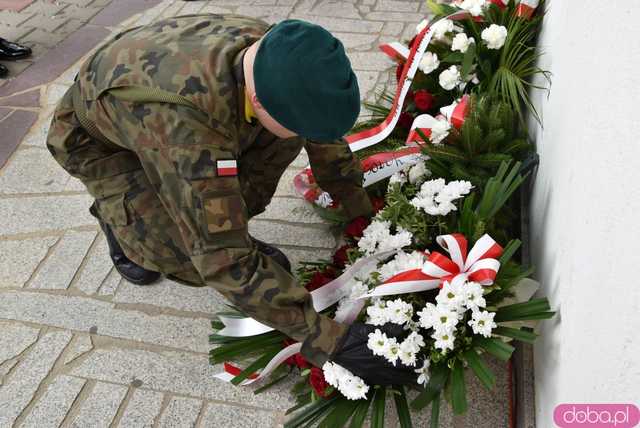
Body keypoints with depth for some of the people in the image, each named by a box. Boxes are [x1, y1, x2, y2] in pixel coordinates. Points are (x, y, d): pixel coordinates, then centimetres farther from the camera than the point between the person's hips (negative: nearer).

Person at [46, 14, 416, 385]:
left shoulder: (272, 51, -27)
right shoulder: (185, 121, -46)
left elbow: (323, 136, -8)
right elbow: (226, 262, -43)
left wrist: (365, 216, -6)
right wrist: (332, 341, -41)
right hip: (94, 136, -5)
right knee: (198, 261, -24)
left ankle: (225, 225, 2)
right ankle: (119, 217, 8)